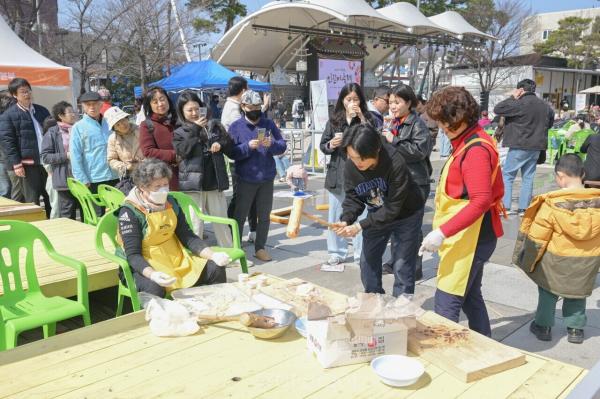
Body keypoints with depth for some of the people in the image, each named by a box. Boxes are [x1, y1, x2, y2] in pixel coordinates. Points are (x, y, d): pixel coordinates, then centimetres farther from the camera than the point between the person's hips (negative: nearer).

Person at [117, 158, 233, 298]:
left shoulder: (171, 203, 2)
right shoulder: (129, 212, -15)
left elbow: (188, 236, 3)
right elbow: (133, 254, -20)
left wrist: (213, 255, -13)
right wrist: (152, 274, -40)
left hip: (177, 259, 6)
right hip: (145, 266, -5)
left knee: (216, 269, -7)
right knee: (154, 288, -38)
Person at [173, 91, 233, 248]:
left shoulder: (214, 125, 11)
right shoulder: (179, 132, 5)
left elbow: (230, 146, 14)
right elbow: (183, 151, -13)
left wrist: (220, 144, -8)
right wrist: (194, 129, -11)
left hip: (215, 182, 2)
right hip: (193, 183, -2)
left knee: (221, 221, 11)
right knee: (195, 224, -2)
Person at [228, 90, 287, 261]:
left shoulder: (269, 124, 5)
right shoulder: (236, 126, -1)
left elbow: (283, 146, 0)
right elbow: (232, 152, -9)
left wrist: (271, 144, -20)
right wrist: (248, 146, -24)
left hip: (267, 178, 3)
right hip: (245, 179, -3)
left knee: (264, 215, 11)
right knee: (240, 215, 6)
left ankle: (260, 248, 24)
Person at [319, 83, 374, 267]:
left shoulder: (367, 119, 1)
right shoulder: (334, 120, 7)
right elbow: (323, 145, 10)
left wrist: (362, 119, -17)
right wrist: (331, 145, -12)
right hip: (337, 174, 3)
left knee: (362, 215, 1)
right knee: (336, 216, 10)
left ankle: (362, 254, 15)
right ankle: (337, 253, 24)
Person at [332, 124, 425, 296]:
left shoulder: (395, 163, -36)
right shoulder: (350, 167, -20)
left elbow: (393, 207, -32)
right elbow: (353, 198, -10)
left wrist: (360, 226, -33)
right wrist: (346, 220, -30)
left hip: (406, 214, -5)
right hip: (377, 215, 5)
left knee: (403, 265, -1)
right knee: (367, 261, 11)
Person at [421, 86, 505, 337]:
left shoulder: (476, 150, -19)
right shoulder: (468, 142, 11)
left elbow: (481, 200, -27)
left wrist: (443, 232, -30)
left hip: (471, 238, -11)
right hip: (466, 237, 11)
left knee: (446, 303, -7)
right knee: (469, 297, 20)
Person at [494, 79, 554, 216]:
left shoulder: (520, 103, -15)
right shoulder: (545, 106, 12)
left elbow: (497, 109, -14)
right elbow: (550, 123, 26)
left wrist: (512, 97, -3)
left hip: (520, 146, -7)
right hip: (536, 147, 7)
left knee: (507, 175, 1)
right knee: (528, 177, 10)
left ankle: (505, 206, -5)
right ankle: (523, 208, 10)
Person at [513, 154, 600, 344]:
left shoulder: (553, 203, -20)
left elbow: (537, 237, -14)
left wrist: (529, 262, -1)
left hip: (557, 260, -3)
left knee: (548, 290, 15)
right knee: (578, 293, 21)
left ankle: (543, 326, 22)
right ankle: (575, 328, 28)